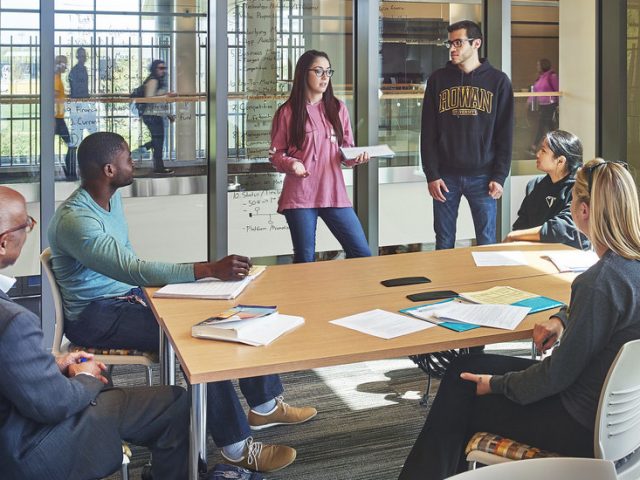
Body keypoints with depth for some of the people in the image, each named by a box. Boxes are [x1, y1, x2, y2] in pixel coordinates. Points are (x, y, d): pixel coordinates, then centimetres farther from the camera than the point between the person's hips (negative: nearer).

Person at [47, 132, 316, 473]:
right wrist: (210, 270, -41)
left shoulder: (112, 198, 5)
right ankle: (237, 448, -22)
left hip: (127, 296, 9)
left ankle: (264, 405, 12)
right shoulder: (74, 220, -26)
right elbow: (133, 270, -36)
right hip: (95, 317, -9)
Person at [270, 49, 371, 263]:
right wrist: (291, 164, -17)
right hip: (300, 196, -3)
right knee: (305, 261, 3)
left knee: (362, 254, -2)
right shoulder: (287, 112, 2)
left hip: (334, 194, 3)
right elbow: (275, 154, 3)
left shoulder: (338, 108, 11)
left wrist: (355, 158, -8)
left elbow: (347, 149, 14)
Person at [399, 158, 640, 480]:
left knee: (462, 388, 6)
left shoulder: (600, 281, -29)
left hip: (585, 428, -9)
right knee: (466, 368, 15)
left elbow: (560, 373, -22)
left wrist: (498, 384, -8)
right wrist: (562, 318, 7)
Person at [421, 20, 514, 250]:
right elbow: (428, 132, 3)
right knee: (444, 242, 6)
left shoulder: (498, 81, 3)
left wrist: (499, 176, -5)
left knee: (487, 242, 4)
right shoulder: (438, 79, 5)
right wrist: (431, 175, -5)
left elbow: (505, 134, 1)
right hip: (445, 176, 1)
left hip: (482, 176, -1)